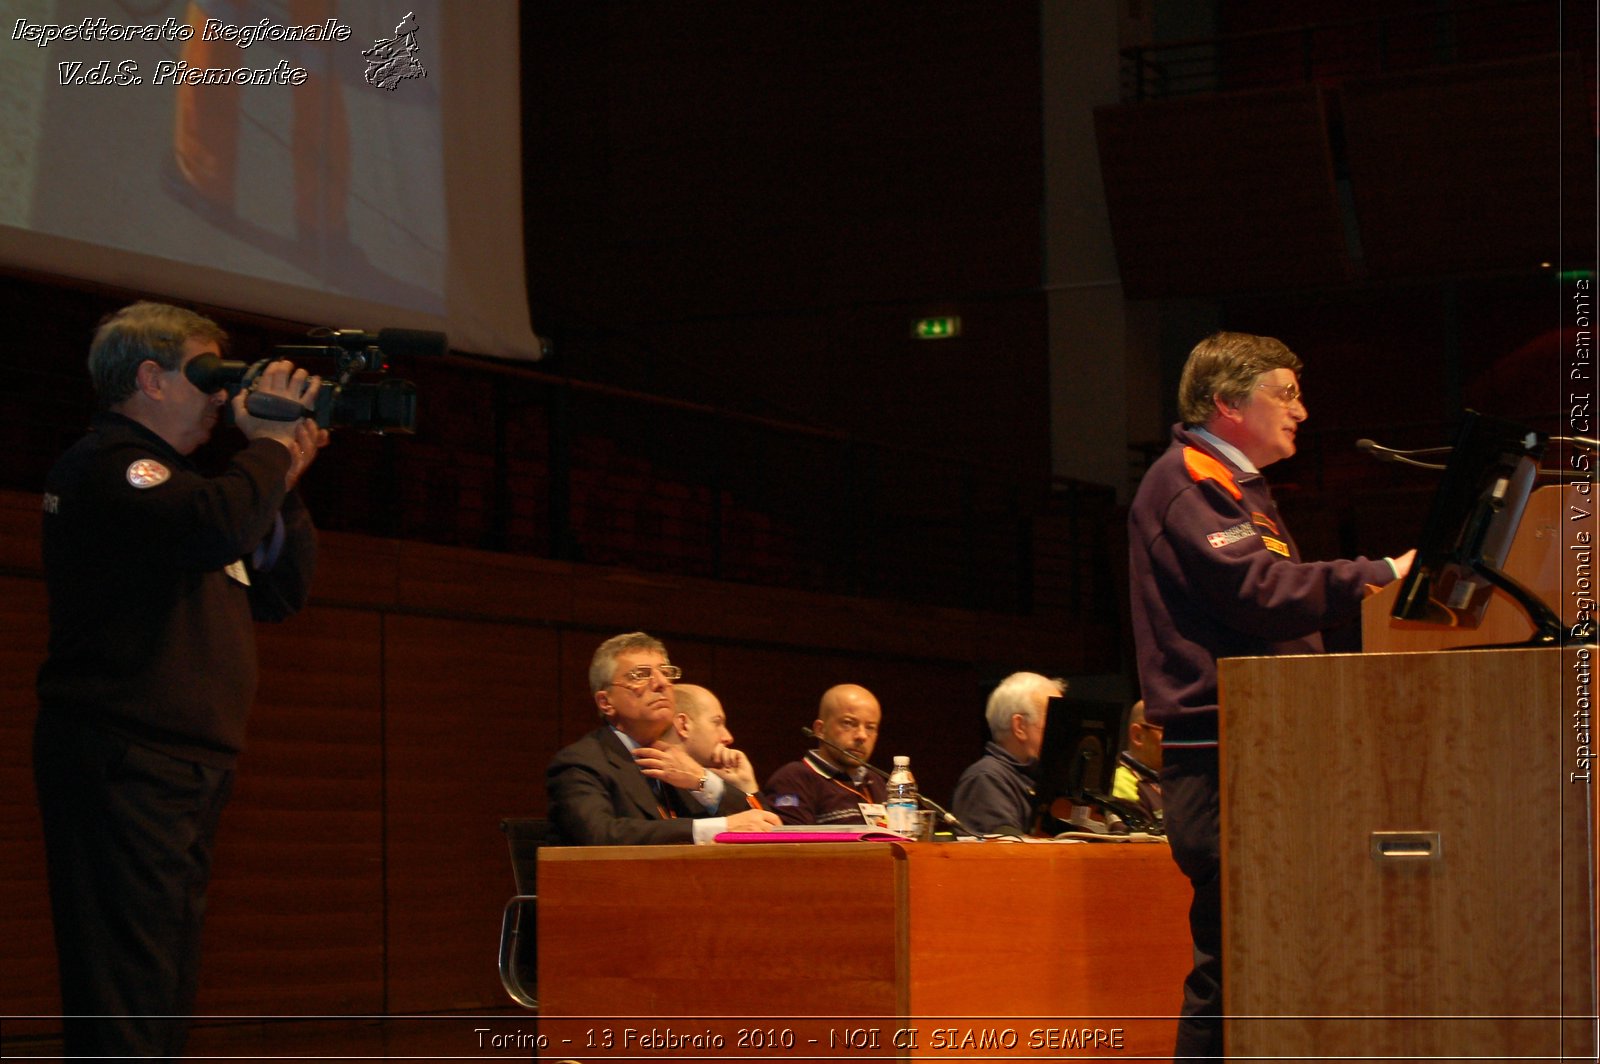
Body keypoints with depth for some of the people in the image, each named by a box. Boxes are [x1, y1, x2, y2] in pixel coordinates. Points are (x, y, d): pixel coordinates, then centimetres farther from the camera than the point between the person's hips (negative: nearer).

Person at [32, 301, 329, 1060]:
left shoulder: (166, 474, 24)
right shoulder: (109, 464, -7)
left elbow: (280, 593, 22)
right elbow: (218, 528, -27)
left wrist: (283, 484, 10)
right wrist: (271, 443, -11)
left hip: (186, 767, 10)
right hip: (123, 765, -10)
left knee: (166, 989, 11)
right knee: (125, 989, -15)